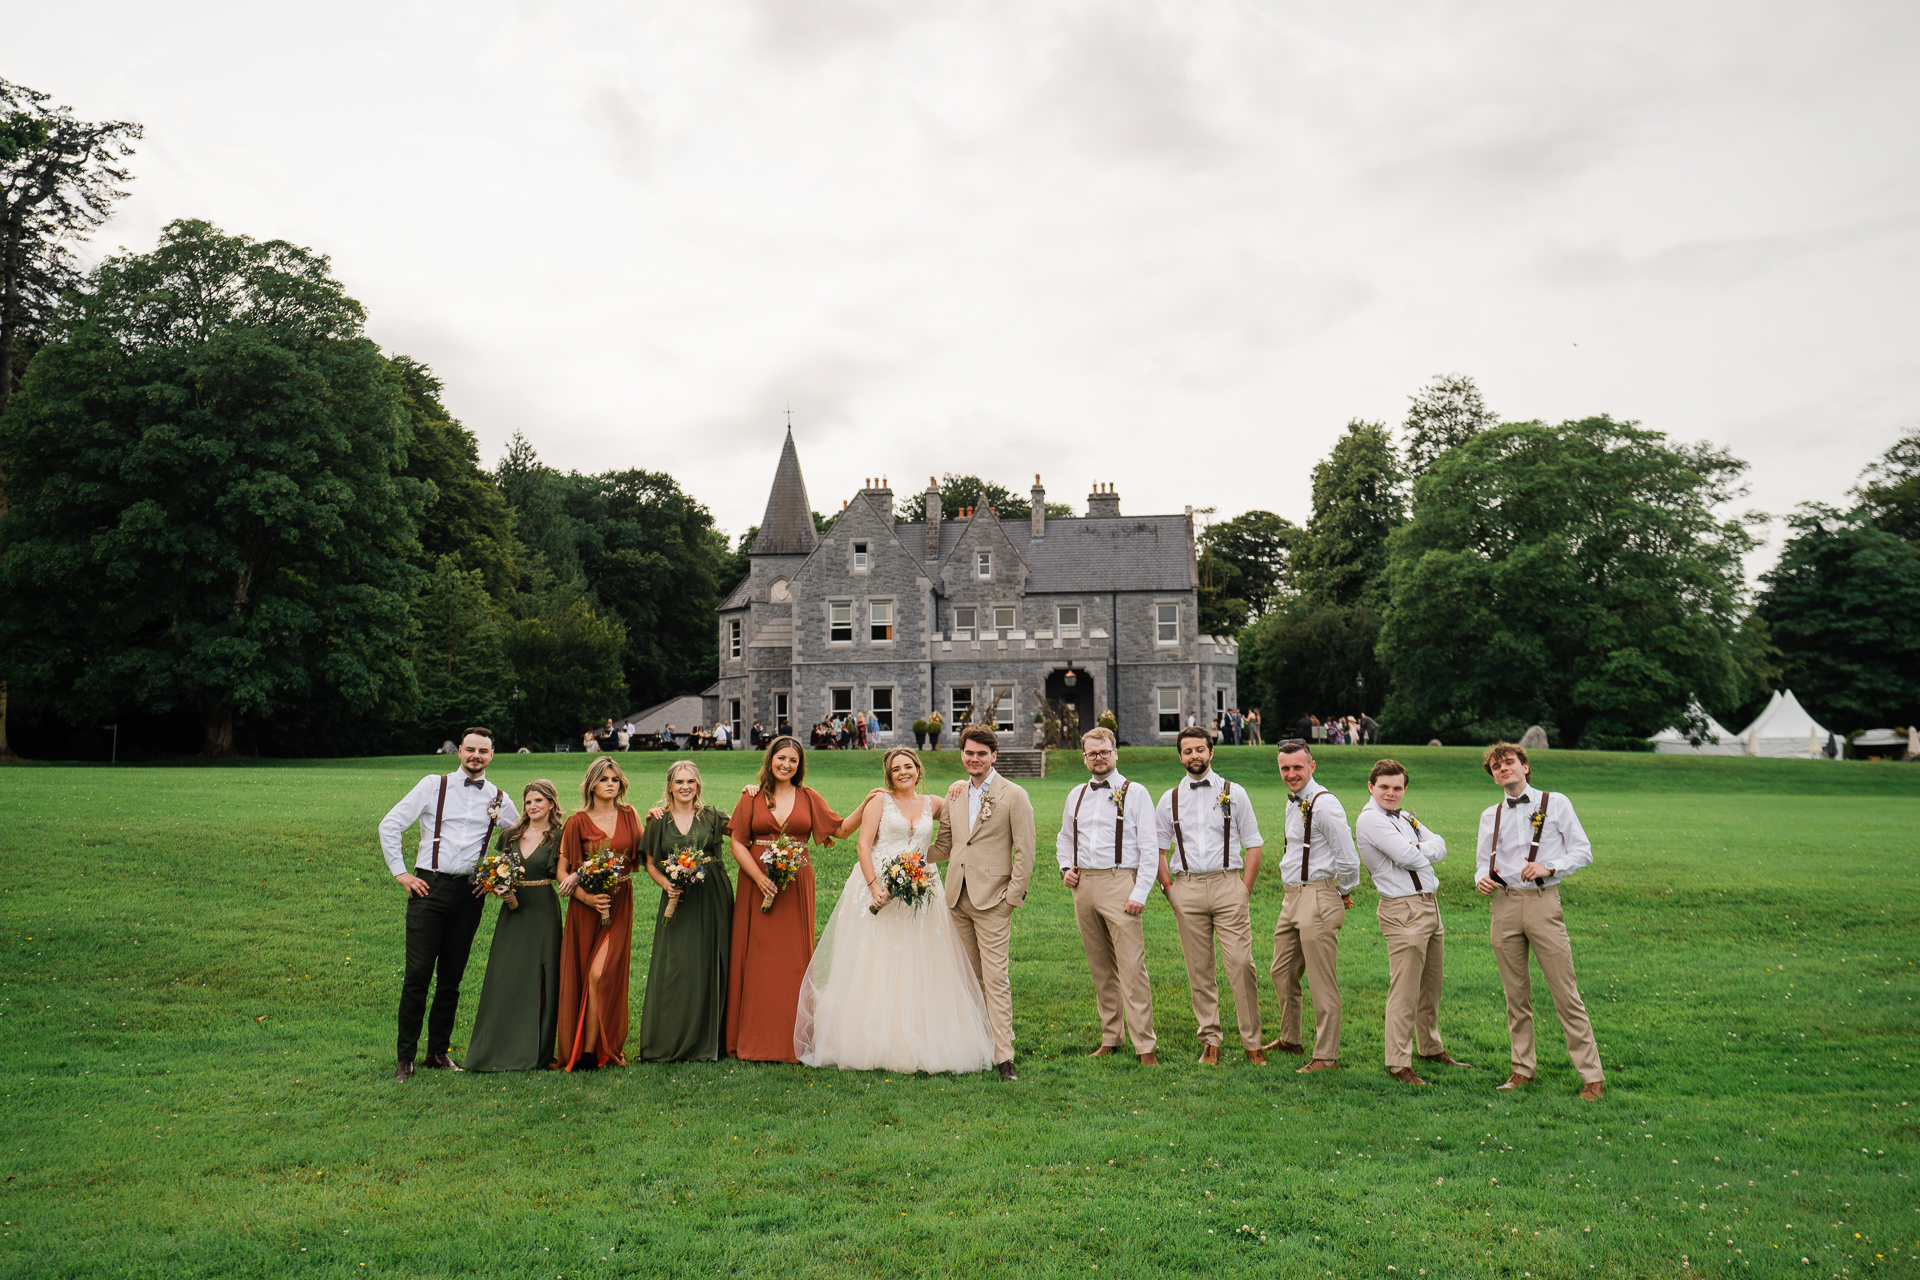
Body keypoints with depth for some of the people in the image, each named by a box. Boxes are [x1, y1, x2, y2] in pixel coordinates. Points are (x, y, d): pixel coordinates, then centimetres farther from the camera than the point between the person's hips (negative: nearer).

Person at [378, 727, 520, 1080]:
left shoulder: (499, 799, 9)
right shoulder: (434, 785, 2)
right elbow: (390, 825, 2)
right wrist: (400, 873, -3)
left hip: (469, 893, 3)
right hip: (429, 888, -2)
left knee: (451, 979, 9)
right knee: (418, 975, -5)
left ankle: (439, 1052, 21)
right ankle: (405, 1057, 5)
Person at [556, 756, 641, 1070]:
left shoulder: (630, 816, 7)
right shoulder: (577, 823, 1)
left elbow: (644, 854, 12)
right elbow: (562, 871, 0)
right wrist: (586, 896, -13)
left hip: (619, 904, 0)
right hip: (585, 905, 0)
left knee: (601, 974, -12)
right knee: (579, 976, 2)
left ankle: (592, 1051, -5)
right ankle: (576, 1049, 15)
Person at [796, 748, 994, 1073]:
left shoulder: (932, 804, 12)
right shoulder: (879, 800, 2)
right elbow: (863, 845, -5)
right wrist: (874, 885, -18)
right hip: (878, 886, -3)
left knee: (918, 969, 3)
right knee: (875, 967, -1)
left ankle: (921, 1043, 9)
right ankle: (872, 1043, 4)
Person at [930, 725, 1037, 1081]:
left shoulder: (1014, 796, -5)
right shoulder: (954, 794, 12)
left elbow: (1025, 852, -5)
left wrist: (1012, 897, -9)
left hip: (992, 900, -5)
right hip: (958, 896, 6)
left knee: (995, 978, -7)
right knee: (971, 977, 11)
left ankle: (1003, 1056, -4)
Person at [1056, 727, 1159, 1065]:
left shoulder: (1136, 794, 0)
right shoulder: (1076, 796, 15)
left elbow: (1149, 849, -4)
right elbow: (1064, 840, 27)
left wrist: (1140, 894, -12)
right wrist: (1065, 868, 7)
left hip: (1120, 884, -5)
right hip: (1083, 886, 5)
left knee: (1131, 968, -9)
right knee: (1101, 969, 11)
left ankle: (1145, 1046, -3)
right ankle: (1110, 1038, 20)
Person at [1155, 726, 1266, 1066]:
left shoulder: (1234, 793, 5)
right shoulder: (1170, 799, 10)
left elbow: (1253, 846, 6)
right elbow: (1158, 849, 13)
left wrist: (1245, 889, -2)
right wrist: (1169, 889, 3)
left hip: (1227, 885, -2)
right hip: (1186, 889, 2)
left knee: (1241, 964, -7)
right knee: (1199, 969, 5)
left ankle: (1252, 1042, 3)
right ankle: (1210, 1040, 15)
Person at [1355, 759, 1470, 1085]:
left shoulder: (1406, 817, 16)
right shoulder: (1370, 819, -12)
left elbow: (1440, 845, 8)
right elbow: (1407, 857, -19)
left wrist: (1419, 850, -11)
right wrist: (1422, 851, 1)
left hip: (1430, 904, 9)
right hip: (1403, 910, -9)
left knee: (1432, 984, 18)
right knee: (1405, 990, -6)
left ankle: (1431, 1048, 33)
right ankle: (1398, 1063, 1)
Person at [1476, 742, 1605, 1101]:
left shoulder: (1556, 803, 6)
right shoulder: (1490, 815, 16)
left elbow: (1582, 850, 4)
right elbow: (1483, 860, 18)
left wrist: (1549, 867, -12)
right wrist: (1481, 878, -4)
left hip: (1542, 900, -3)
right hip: (1504, 903, 3)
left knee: (1565, 992, -4)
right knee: (1516, 994, 8)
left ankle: (1592, 1077, 3)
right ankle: (1523, 1068, 19)